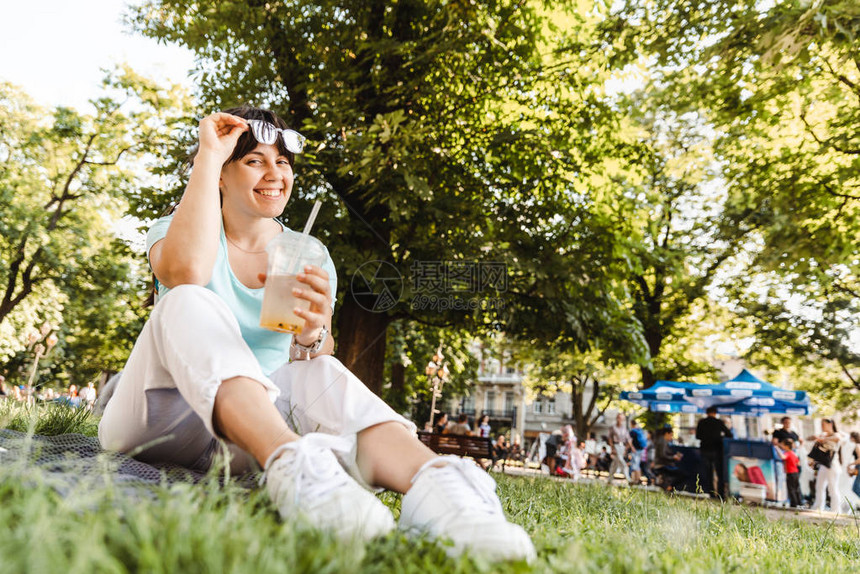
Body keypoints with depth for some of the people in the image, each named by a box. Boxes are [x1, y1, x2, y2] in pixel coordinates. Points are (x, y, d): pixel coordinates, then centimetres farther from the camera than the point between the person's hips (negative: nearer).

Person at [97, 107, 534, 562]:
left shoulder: (310, 260, 6)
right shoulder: (178, 228, 0)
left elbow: (306, 376, -2)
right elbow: (184, 271, -28)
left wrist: (311, 337, -26)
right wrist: (208, 156, -20)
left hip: (244, 434, 2)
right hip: (161, 416, -1)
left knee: (322, 375, -28)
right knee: (190, 303, -29)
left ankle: (433, 481, -52)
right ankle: (289, 464, -52)